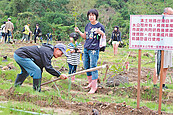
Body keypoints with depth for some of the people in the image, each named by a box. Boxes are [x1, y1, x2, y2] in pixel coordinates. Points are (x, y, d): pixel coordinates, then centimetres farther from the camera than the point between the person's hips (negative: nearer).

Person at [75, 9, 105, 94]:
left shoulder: (100, 26, -6)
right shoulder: (88, 25, 12)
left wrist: (101, 33, -26)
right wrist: (78, 31, 10)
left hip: (94, 49, -7)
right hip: (86, 49, 7)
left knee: (93, 67, -7)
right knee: (86, 67, 13)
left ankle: (94, 86, -1)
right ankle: (90, 83, 28)